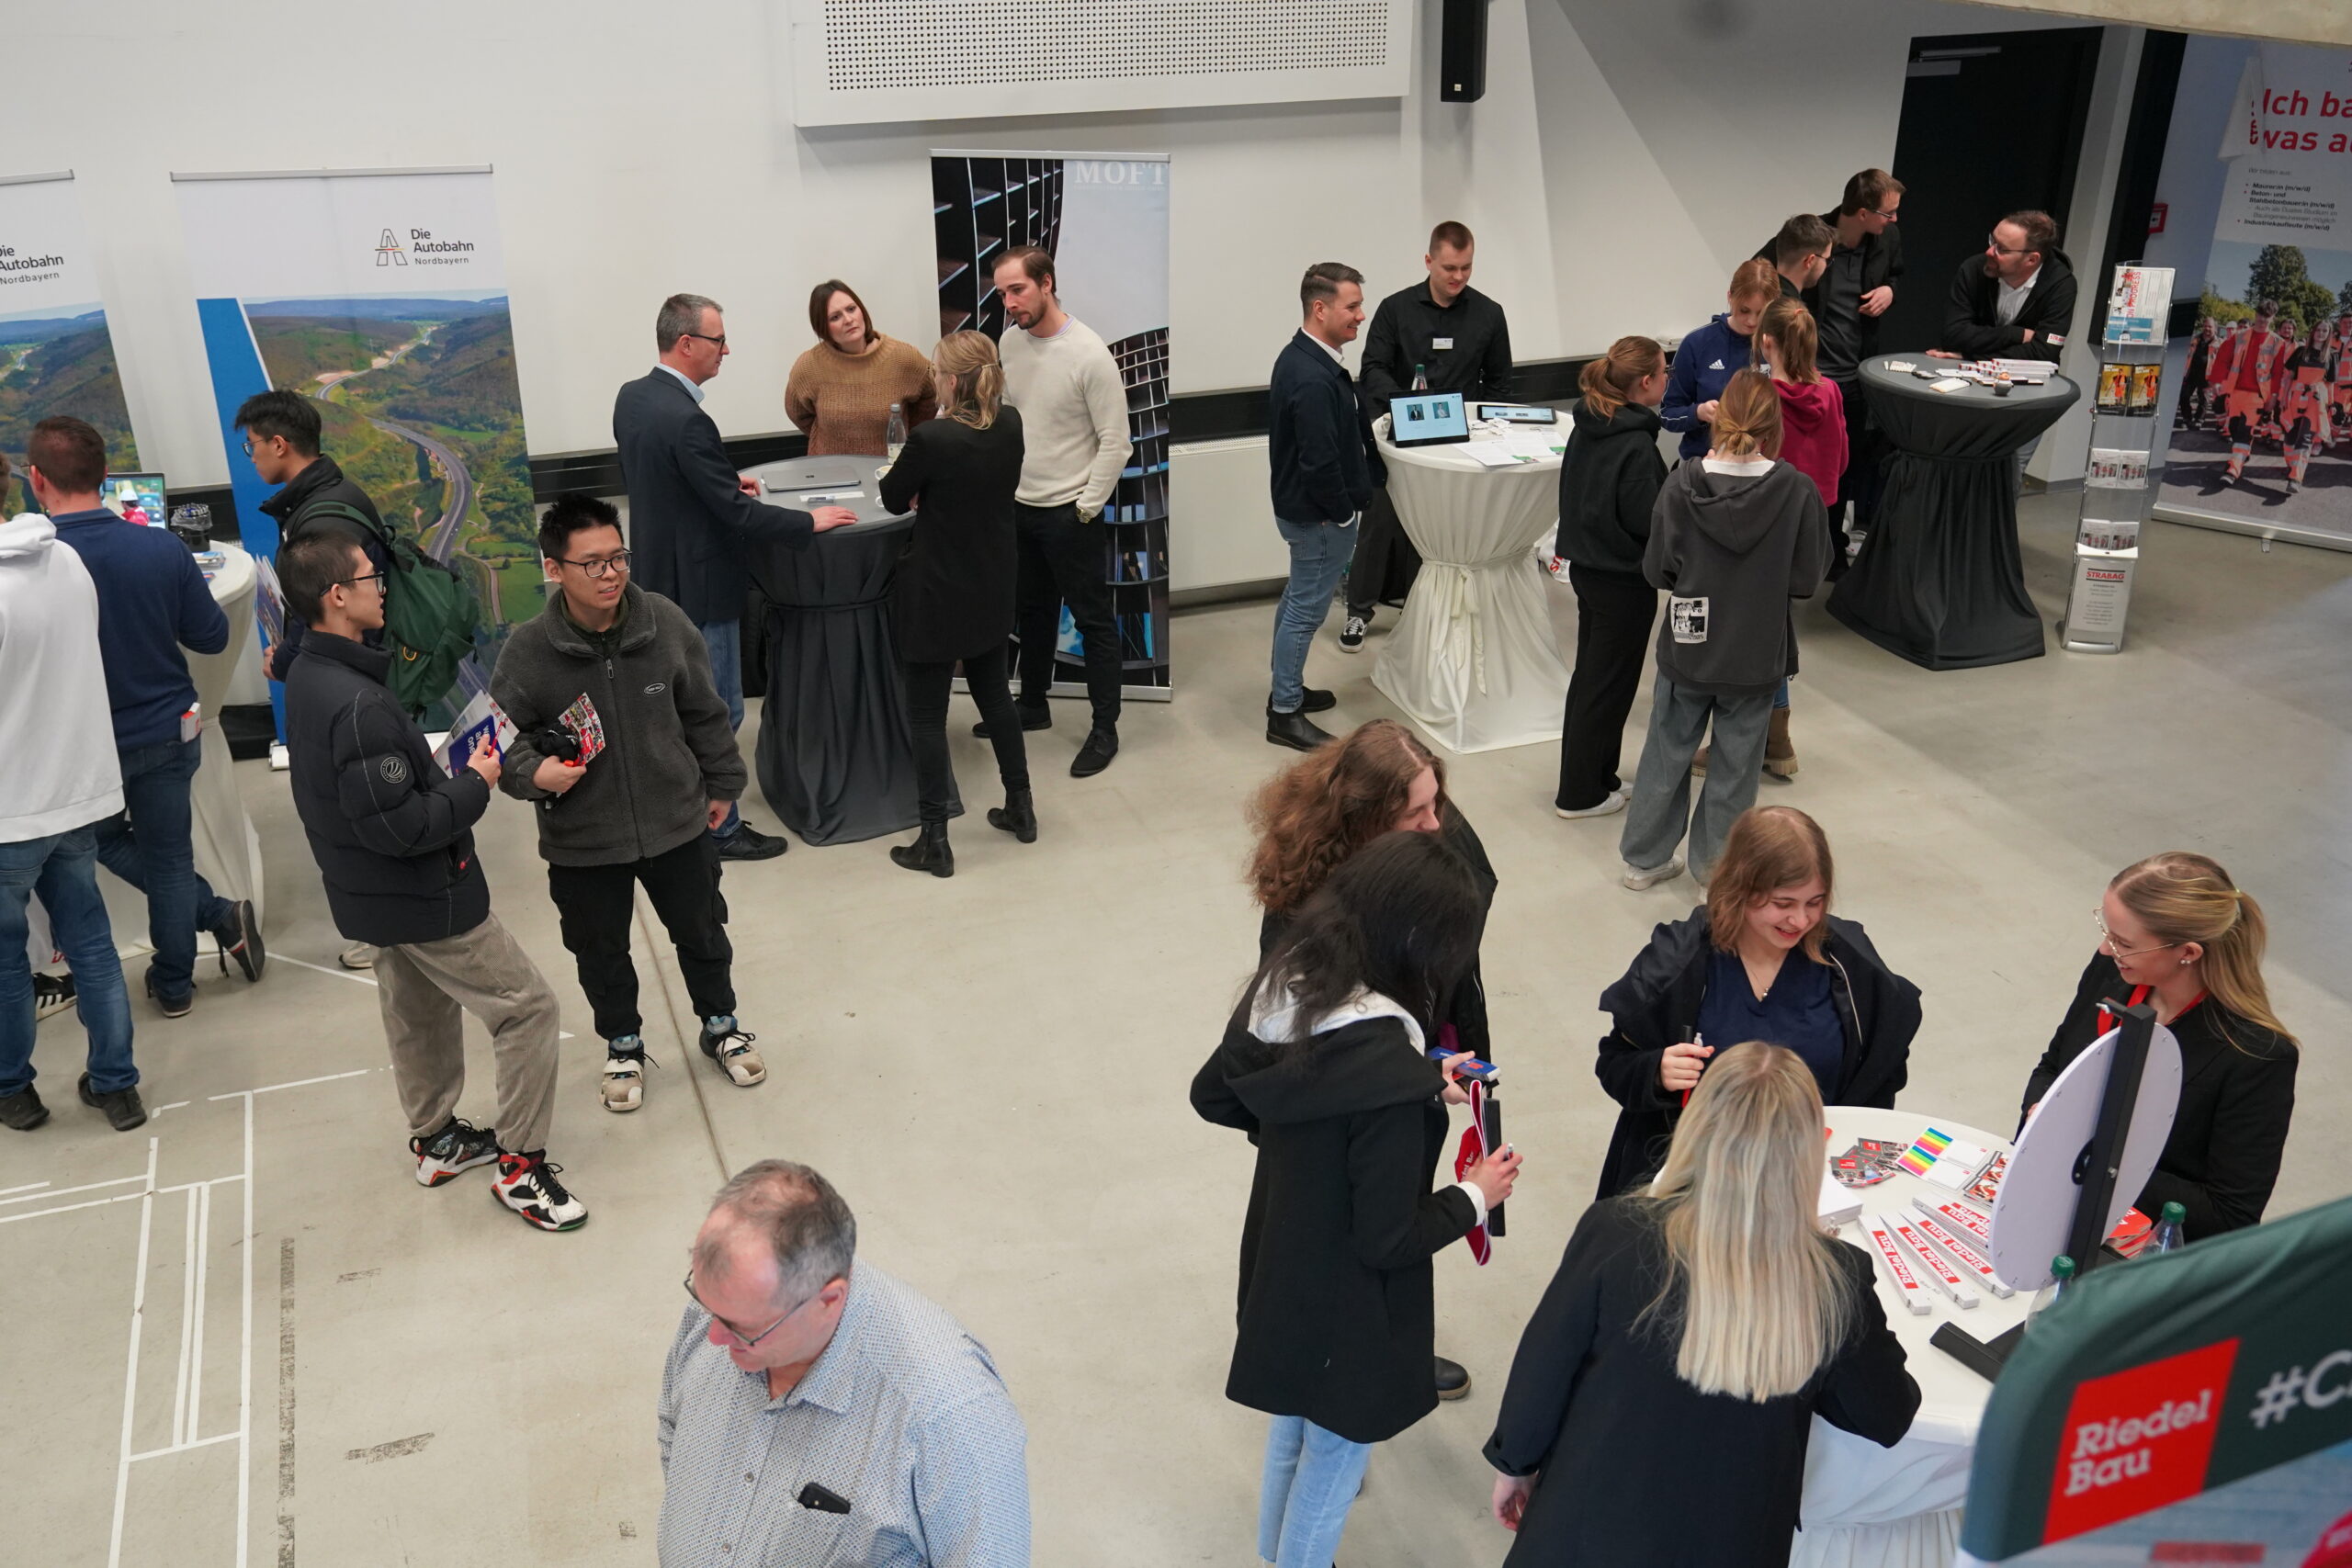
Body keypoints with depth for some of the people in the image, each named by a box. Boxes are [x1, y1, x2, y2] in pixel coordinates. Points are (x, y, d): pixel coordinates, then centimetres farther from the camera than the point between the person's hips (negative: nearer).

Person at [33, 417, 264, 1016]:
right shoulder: (162, 549, -15)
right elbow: (212, 636, -5)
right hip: (168, 733, 1)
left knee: (107, 840, 25)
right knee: (169, 858, 15)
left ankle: (218, 915, 17)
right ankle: (173, 984, 20)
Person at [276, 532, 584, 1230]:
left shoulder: (308, 678, 1)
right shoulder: (358, 705, -31)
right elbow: (395, 826, -30)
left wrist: (446, 773, 3)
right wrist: (474, 786, -17)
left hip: (370, 894, 10)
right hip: (425, 898, -10)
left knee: (417, 1011, 25)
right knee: (526, 1005, -1)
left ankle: (436, 1138, 43)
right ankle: (520, 1165, 7)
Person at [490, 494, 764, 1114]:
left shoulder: (665, 622, -12)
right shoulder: (528, 650, -18)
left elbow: (704, 713, 2)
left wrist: (721, 783, 10)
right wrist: (533, 771, -24)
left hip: (677, 823, 1)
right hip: (581, 842, -1)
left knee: (701, 933, 20)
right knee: (601, 953, 18)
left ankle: (719, 1027, 45)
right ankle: (623, 1048, 43)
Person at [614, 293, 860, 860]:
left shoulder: (631, 397, 2)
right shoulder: (686, 420, -27)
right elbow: (737, 513, -25)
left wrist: (724, 481, 13)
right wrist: (810, 522, -14)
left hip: (658, 574, 10)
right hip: (698, 584, -9)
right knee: (717, 712, 4)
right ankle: (719, 830, 16)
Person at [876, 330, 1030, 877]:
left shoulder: (932, 438, -25)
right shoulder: (1011, 424, -6)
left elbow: (893, 498, -9)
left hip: (939, 594, -6)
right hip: (993, 586, 7)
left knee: (926, 713, 4)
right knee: (994, 691, 23)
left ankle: (934, 842, 9)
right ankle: (1020, 807, 34)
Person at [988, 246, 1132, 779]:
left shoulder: (1089, 354, -19)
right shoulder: (1009, 343, 1)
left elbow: (1115, 442, -16)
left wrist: (1086, 508, -15)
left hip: (1068, 512, -7)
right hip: (1019, 505, 7)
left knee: (1093, 620, 3)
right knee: (1032, 611, 21)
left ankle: (1104, 728, 13)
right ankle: (1033, 705, 37)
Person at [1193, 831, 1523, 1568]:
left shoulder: (1282, 989, -13)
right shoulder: (1387, 1068, -35)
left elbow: (1213, 1095, 4)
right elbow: (1387, 1239, -26)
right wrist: (1475, 1197, -10)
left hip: (1281, 1269, 7)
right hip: (1347, 1304, -7)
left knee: (1291, 1433, 30)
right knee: (1332, 1460, 19)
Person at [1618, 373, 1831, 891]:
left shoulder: (1683, 484, -15)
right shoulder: (1798, 492, -16)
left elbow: (1657, 570, -7)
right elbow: (1806, 579, -9)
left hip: (1686, 648, 1)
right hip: (1758, 655, -1)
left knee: (1667, 753, 19)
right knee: (1734, 768, 15)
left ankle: (1645, 859, 31)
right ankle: (1715, 871, 28)